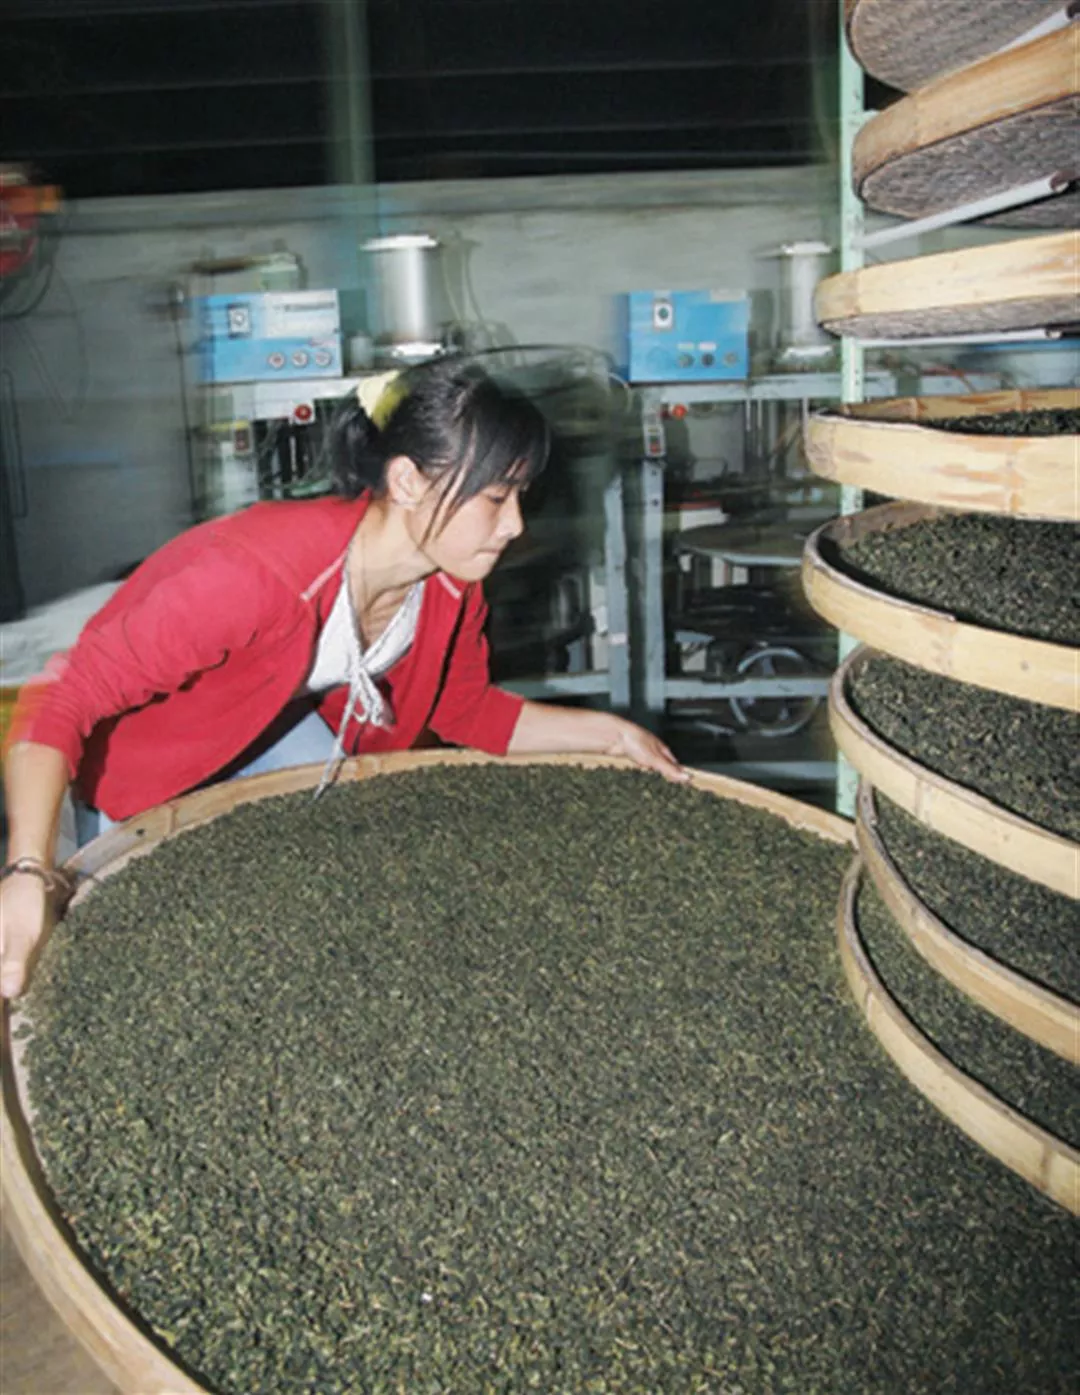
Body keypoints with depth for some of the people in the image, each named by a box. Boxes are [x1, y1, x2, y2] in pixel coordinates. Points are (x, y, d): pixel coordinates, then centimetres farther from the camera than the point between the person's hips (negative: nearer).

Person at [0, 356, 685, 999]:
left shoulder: (452, 583, -20)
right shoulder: (256, 568, -42)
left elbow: (466, 709, -1)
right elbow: (64, 701, -40)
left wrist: (607, 733, -8)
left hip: (280, 732, 6)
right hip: (142, 764, -5)